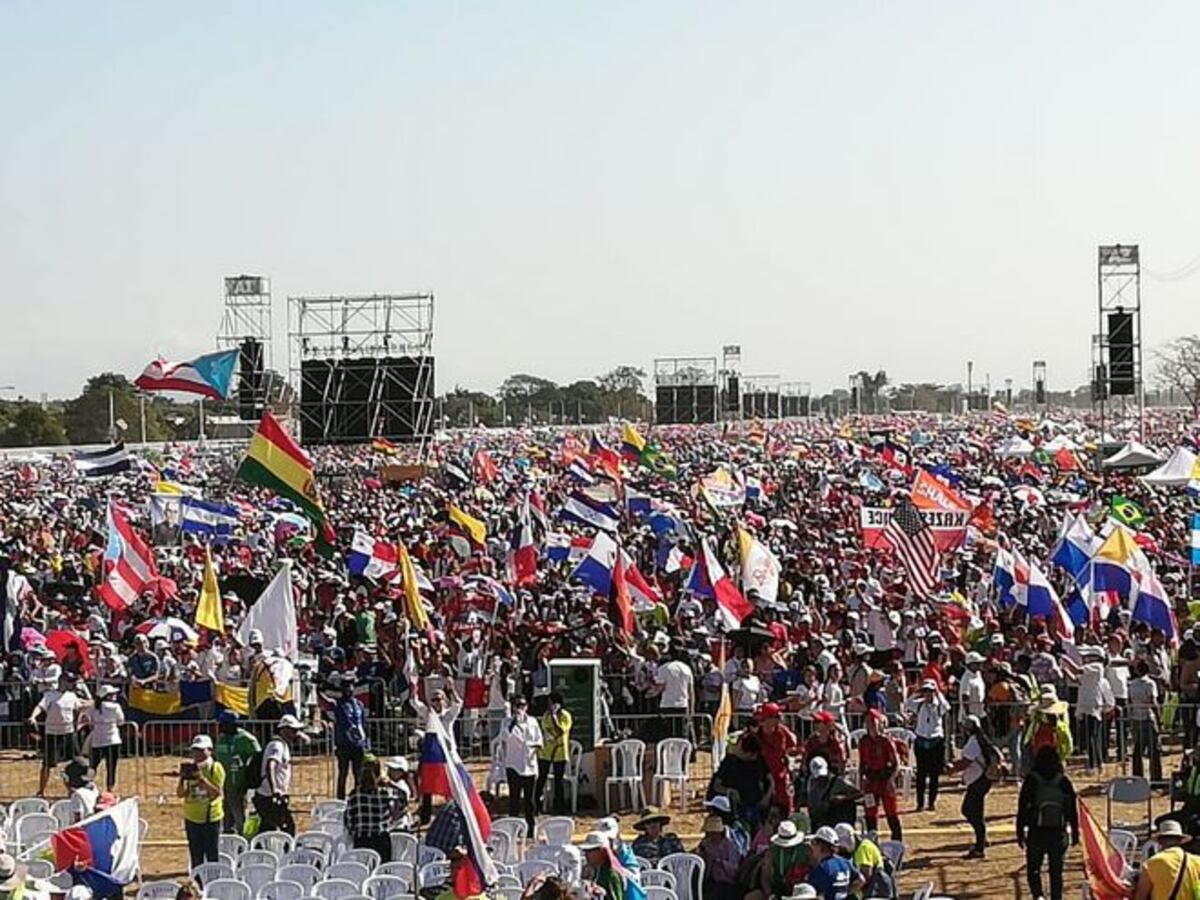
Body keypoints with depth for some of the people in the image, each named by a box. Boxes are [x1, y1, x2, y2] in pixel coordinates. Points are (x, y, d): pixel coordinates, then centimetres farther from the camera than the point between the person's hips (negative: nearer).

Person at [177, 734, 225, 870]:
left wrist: (201, 779, -24)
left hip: (211, 818, -4)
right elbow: (180, 793, 4)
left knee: (213, 857, 0)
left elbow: (217, 792, -15)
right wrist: (182, 779, -14)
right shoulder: (189, 768, 5)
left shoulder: (215, 768, -6)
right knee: (196, 857, 10)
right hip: (192, 818, 4)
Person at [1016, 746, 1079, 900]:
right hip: (1058, 834, 2)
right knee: (1056, 871, 12)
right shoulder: (1064, 782, 0)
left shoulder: (1031, 781, -5)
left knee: (1033, 868, 9)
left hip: (1035, 834, -2)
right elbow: (1072, 811, 3)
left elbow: (1022, 809, -4)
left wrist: (1020, 833, 3)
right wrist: (1075, 832, 12)